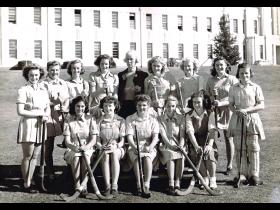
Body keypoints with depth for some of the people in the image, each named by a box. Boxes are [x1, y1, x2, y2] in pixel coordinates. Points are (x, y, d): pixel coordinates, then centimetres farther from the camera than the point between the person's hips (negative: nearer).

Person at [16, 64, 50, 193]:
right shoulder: (23, 90, -6)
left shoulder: (43, 90, 12)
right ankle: (26, 184, 10)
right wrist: (39, 113, -11)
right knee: (27, 156, 0)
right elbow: (20, 111, -13)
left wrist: (46, 116, -7)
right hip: (28, 125, -5)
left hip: (40, 126, 5)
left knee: (35, 156, 9)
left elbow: (48, 108, 16)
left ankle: (30, 181, 19)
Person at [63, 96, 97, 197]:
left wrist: (86, 147, -24)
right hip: (72, 149, 0)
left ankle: (84, 185, -28)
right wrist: (73, 147, -27)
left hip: (87, 149, 0)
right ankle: (77, 186, -31)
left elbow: (93, 139, -2)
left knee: (86, 156, -33)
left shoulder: (90, 119, 3)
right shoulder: (68, 121, 4)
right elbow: (67, 141, -3)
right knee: (76, 156, -33)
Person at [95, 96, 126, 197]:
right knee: (105, 155, -34)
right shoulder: (99, 121, 7)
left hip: (117, 148, -1)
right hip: (103, 149, 1)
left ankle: (114, 186, -36)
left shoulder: (120, 120, 5)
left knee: (114, 154, -35)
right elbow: (97, 140, 3)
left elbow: (122, 140, 1)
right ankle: (107, 186, -32)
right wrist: (101, 146, -19)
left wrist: (115, 146, -20)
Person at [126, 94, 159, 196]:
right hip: (134, 147, 0)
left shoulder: (153, 120, 9)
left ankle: (146, 185, -32)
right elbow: (129, 136, -4)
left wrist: (150, 147, -22)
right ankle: (138, 185, -28)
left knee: (147, 157, -33)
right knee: (136, 157, -33)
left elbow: (155, 137, -2)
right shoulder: (130, 119, 7)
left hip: (149, 147, 0)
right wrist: (134, 147, -24)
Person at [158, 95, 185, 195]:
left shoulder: (180, 118, 11)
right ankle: (171, 185, -27)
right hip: (166, 145, -1)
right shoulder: (160, 119, 6)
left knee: (181, 154, -32)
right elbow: (163, 135, -6)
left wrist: (181, 145, -18)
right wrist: (170, 145, -23)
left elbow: (182, 134, 1)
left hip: (178, 144, 1)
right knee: (171, 154, -34)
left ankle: (177, 184, -25)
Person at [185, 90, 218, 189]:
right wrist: (196, 146, -30)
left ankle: (212, 180, -17)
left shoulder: (210, 114, -1)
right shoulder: (189, 115, -2)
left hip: (207, 140, 0)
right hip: (194, 142, 0)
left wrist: (210, 144, -28)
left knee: (210, 152, -30)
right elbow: (190, 132, -14)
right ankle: (205, 179, -11)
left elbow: (212, 130, -11)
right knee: (197, 153, -29)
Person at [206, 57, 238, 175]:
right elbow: (206, 94, 15)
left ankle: (229, 165, 13)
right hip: (213, 111, 2)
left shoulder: (232, 79, 1)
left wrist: (221, 103, -15)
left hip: (227, 110, -2)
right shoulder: (211, 80, 10)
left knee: (228, 138, 3)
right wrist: (211, 100, -6)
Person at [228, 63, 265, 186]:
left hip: (252, 120, -1)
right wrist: (237, 111, -14)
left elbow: (262, 105, -4)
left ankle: (254, 175, 8)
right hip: (238, 120, 1)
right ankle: (242, 174, 11)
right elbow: (231, 105, 7)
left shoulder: (256, 88, 1)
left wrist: (246, 110, -15)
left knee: (253, 148, 0)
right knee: (240, 148, 2)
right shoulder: (234, 88, 6)